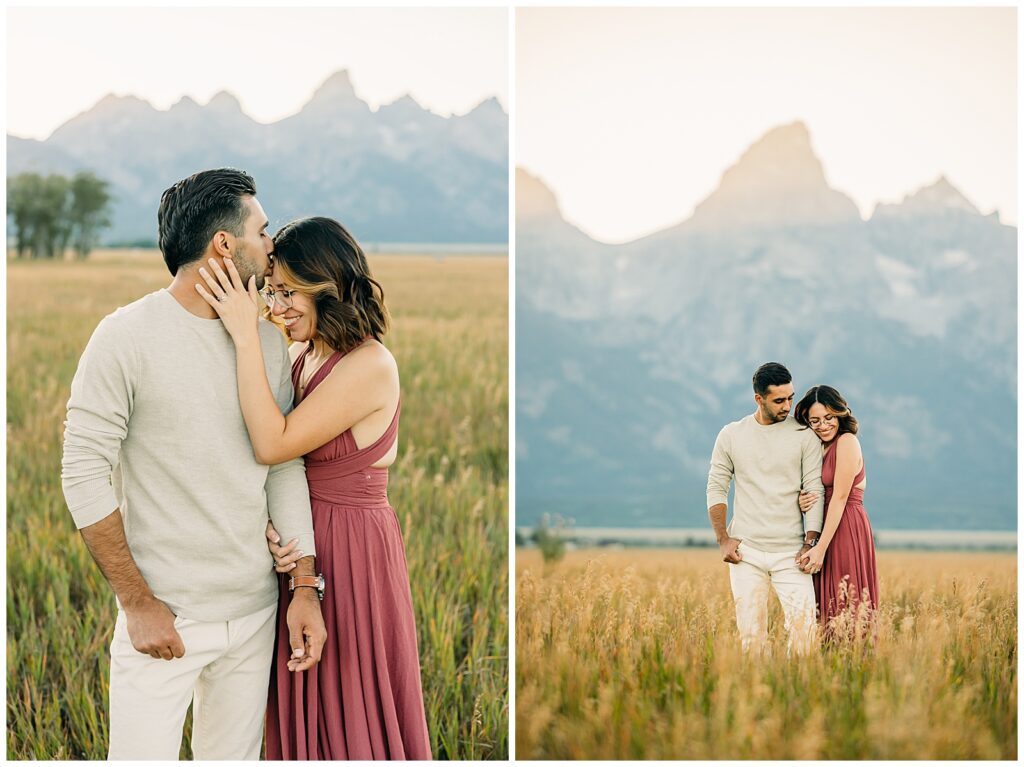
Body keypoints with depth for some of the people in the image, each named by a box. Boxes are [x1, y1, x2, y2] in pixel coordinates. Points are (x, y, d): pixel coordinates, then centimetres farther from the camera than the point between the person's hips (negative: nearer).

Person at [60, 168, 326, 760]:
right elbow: (85, 474, -10)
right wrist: (138, 603, -12)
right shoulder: (128, 336, -10)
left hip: (254, 613, 5)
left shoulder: (268, 340, 6)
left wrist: (305, 585, -1)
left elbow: (285, 467, 8)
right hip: (163, 620, -5)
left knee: (235, 756, 11)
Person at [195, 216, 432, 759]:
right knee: (306, 711, 17)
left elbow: (272, 444, -24)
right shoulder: (304, 357, 5)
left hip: (351, 547, -8)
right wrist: (269, 525, -15)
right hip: (302, 545, 8)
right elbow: (282, 468, 5)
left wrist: (246, 336, -24)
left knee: (350, 713, 6)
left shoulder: (370, 366, -19)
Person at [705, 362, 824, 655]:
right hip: (746, 552, 1)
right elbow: (716, 488, 9)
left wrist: (810, 543, -8)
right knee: (750, 632, -1)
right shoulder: (731, 435, 6)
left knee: (804, 625, -11)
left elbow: (815, 491, 1)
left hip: (790, 553, -1)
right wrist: (723, 540, 0)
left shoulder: (804, 436, 2)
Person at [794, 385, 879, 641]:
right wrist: (802, 502, -8)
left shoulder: (847, 441, -9)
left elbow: (840, 497, -15)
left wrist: (821, 548, -18)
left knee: (846, 612, -11)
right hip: (830, 531, 9)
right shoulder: (821, 449, 17)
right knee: (830, 612, 7)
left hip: (847, 533, -9)